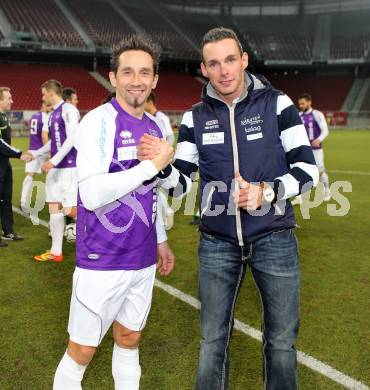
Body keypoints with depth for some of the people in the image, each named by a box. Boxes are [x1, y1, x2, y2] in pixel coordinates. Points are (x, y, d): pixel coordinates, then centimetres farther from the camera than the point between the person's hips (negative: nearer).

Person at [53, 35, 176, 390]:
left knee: (129, 340, 18)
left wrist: (160, 240, 19)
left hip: (143, 260, 7)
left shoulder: (153, 128, 9)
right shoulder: (98, 121, -13)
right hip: (101, 262, -6)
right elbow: (92, 195, -25)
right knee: (82, 351, 5)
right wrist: (153, 164, -20)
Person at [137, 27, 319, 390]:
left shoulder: (276, 104, -5)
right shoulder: (195, 117, 2)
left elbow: (307, 168, -6)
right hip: (217, 243, 2)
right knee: (213, 339, 13)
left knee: (281, 340, 12)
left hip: (273, 239, -1)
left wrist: (267, 191, -23)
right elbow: (181, 182, 2)